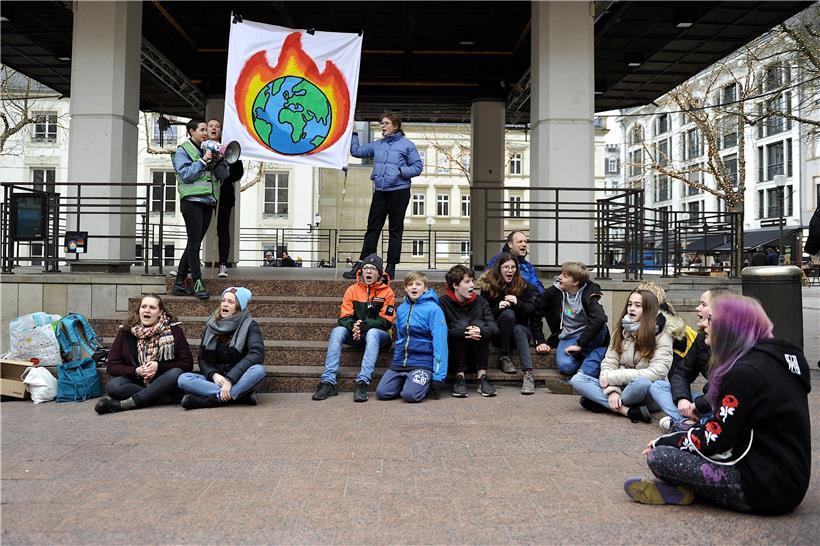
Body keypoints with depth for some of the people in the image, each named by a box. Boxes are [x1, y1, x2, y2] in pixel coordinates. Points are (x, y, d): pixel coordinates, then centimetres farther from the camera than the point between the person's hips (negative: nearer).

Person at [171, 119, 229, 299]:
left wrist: (220, 158, -1)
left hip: (208, 202, 6)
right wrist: (203, 160, -13)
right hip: (192, 201, -6)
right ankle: (198, 283, -7)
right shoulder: (183, 151, 4)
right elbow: (186, 175, -10)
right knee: (194, 243, -8)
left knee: (194, 244, 8)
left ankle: (179, 283, 14)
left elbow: (223, 175, 14)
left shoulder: (208, 150, 20)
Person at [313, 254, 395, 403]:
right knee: (337, 331, -25)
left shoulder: (387, 292, -4)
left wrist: (364, 325, -25)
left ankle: (362, 383, -43)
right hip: (355, 334, 3)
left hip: (379, 334, -3)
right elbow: (344, 317, -2)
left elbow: (386, 322, -11)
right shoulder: (352, 290, 4)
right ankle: (328, 382, -30)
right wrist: (353, 326, -25)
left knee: (372, 333, -36)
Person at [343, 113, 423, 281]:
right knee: (372, 228, 3)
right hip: (380, 191, 4)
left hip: (399, 190, -4)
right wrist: (353, 133, 17)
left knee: (396, 229, 3)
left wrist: (400, 171, -15)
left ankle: (391, 267, 9)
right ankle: (362, 264, 4)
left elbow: (418, 167, -2)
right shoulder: (377, 145, 15)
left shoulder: (407, 145, 1)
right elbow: (356, 151, 23)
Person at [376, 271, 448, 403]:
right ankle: (406, 382, 14)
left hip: (422, 362, -5)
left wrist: (439, 376, -19)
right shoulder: (401, 309, 10)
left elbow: (439, 342, -14)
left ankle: (426, 384, 6)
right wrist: (397, 361, 16)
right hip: (400, 362, 5)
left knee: (410, 395, -25)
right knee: (381, 392, -11)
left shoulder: (433, 309, -10)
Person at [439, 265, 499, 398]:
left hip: (476, 351, 3)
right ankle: (460, 377, -23)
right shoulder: (443, 302, -7)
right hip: (453, 353, -3)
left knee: (479, 324, -22)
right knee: (460, 326, -27)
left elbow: (494, 328, -11)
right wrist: (464, 332, -32)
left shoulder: (480, 302, 3)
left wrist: (480, 331, -32)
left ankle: (482, 376, -21)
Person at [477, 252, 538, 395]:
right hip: (498, 332, -1)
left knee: (519, 330, -34)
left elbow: (531, 309, -3)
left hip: (520, 328, 1)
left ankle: (528, 374, -46)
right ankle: (504, 357, -24)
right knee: (508, 313, -31)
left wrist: (518, 303, -22)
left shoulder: (523, 285, 2)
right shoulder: (488, 285, -1)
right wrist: (498, 307, -22)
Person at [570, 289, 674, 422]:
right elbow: (608, 364, 1)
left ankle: (603, 403, -19)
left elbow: (657, 373, -17)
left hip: (648, 396, -5)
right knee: (577, 379, -16)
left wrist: (613, 377, -17)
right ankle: (627, 410, -28)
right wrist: (612, 391, -19)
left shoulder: (662, 336, -5)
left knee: (642, 383, -40)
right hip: (620, 388, 5)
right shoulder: (620, 332, 10)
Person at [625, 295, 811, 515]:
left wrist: (663, 442, -3)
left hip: (767, 487, -10)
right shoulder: (774, 358, 10)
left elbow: (714, 440, -18)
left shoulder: (746, 372, -21)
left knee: (658, 457, -17)